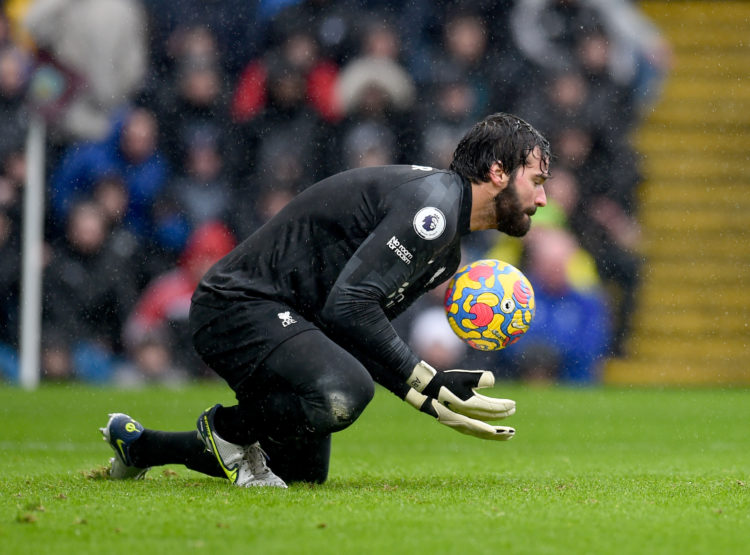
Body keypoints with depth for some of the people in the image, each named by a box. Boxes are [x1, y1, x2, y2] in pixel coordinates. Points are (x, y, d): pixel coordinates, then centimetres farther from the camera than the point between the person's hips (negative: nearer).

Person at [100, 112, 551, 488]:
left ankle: (139, 443, 33)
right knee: (341, 393, -37)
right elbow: (349, 305, -27)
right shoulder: (435, 201, -20)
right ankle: (228, 428, -7)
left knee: (305, 472, 20)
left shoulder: (448, 251, 14)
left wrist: (433, 396, -1)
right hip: (239, 306, -11)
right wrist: (426, 384, -23)